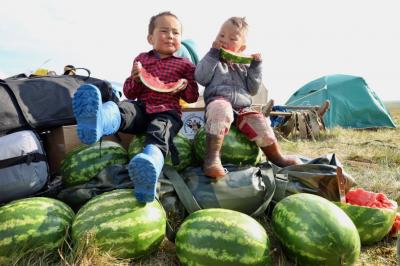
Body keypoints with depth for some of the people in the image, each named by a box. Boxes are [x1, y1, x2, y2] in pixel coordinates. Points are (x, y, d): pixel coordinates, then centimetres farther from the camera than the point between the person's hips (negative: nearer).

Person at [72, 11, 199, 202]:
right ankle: (98, 118, -68)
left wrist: (186, 87, -5)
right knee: (121, 108, -32)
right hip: (141, 108, 3)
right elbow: (130, 94, 18)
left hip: (167, 112, -2)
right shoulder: (142, 59, 22)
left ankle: (149, 163, -70)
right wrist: (135, 79, -4)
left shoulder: (185, 65, 19)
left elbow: (192, 97, 19)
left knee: (158, 132, -37)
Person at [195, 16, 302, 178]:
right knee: (221, 109, -38)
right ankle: (212, 157, -40)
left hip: (243, 109, 4)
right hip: (218, 101, -4)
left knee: (260, 124, -16)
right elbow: (201, 78, -4)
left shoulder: (244, 65, 23)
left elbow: (253, 90, 15)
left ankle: (277, 157, 9)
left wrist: (255, 66, 7)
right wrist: (213, 53, -4)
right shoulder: (212, 59, 15)